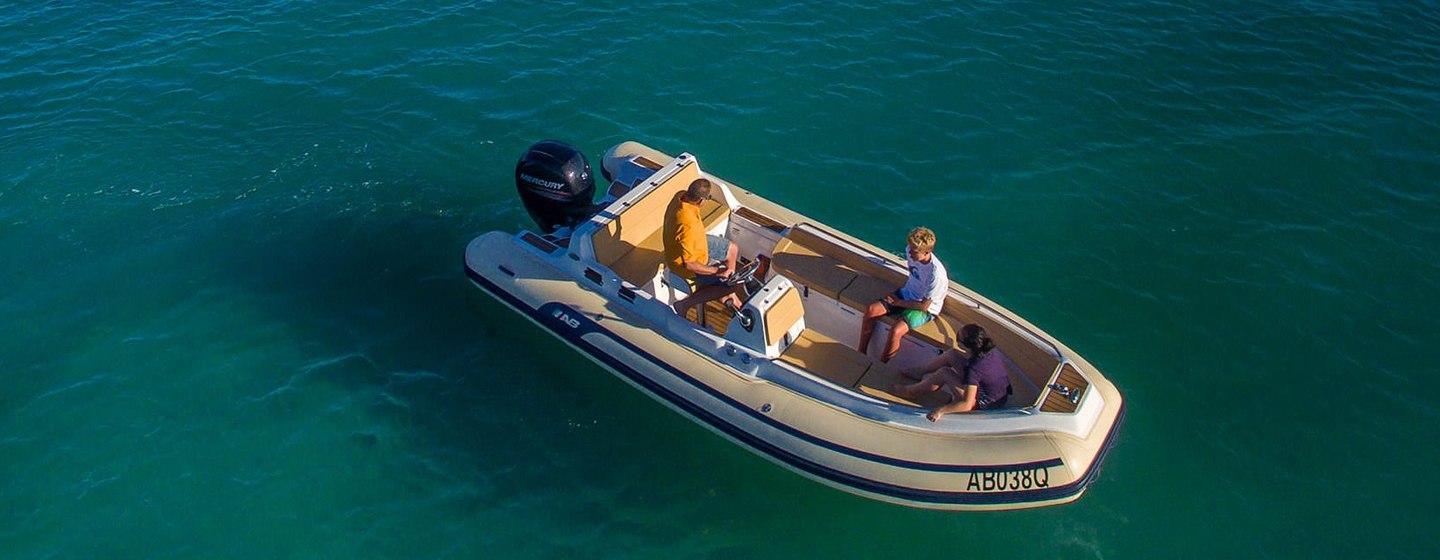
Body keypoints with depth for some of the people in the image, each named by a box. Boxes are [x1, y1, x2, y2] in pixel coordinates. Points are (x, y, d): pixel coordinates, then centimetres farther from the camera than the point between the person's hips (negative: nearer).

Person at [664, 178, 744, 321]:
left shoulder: (680, 195, -18)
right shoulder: (689, 226, -44)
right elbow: (689, 264, -35)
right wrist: (717, 271, -28)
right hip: (688, 265, -9)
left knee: (732, 249, 20)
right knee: (735, 284, -8)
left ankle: (728, 295, 35)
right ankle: (684, 304, 0)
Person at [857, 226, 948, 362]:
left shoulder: (936, 274, -34)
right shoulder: (910, 251, -15)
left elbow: (924, 305, -22)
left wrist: (899, 302, -14)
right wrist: (902, 288, 8)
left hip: (925, 309, -7)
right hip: (906, 294, 7)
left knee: (895, 331, -28)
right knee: (871, 310, -10)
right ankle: (861, 353, 5)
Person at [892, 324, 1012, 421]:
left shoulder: (974, 369, -36)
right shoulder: (993, 352, -14)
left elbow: (966, 405, -41)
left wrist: (941, 410, -39)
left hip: (982, 404, -8)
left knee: (944, 373, -14)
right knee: (952, 354, 5)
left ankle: (911, 391, 11)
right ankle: (920, 372, 29)